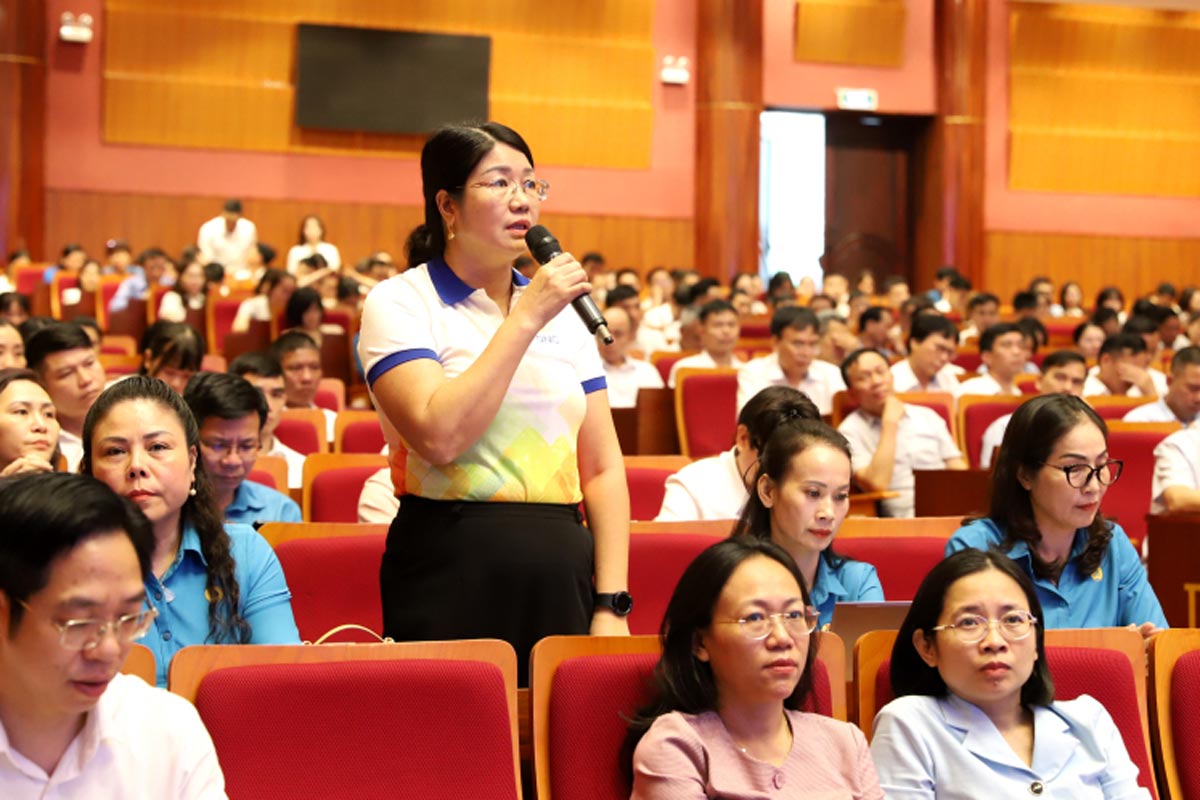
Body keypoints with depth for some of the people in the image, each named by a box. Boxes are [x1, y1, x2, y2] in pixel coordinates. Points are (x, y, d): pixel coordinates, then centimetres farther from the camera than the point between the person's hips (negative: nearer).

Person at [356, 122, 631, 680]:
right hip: (452, 581, -4)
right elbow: (439, 436, -19)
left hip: (563, 575, 4)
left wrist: (612, 605, 1)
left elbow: (602, 468, 9)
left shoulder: (563, 312, 12)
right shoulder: (400, 303, -2)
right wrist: (525, 320, -14)